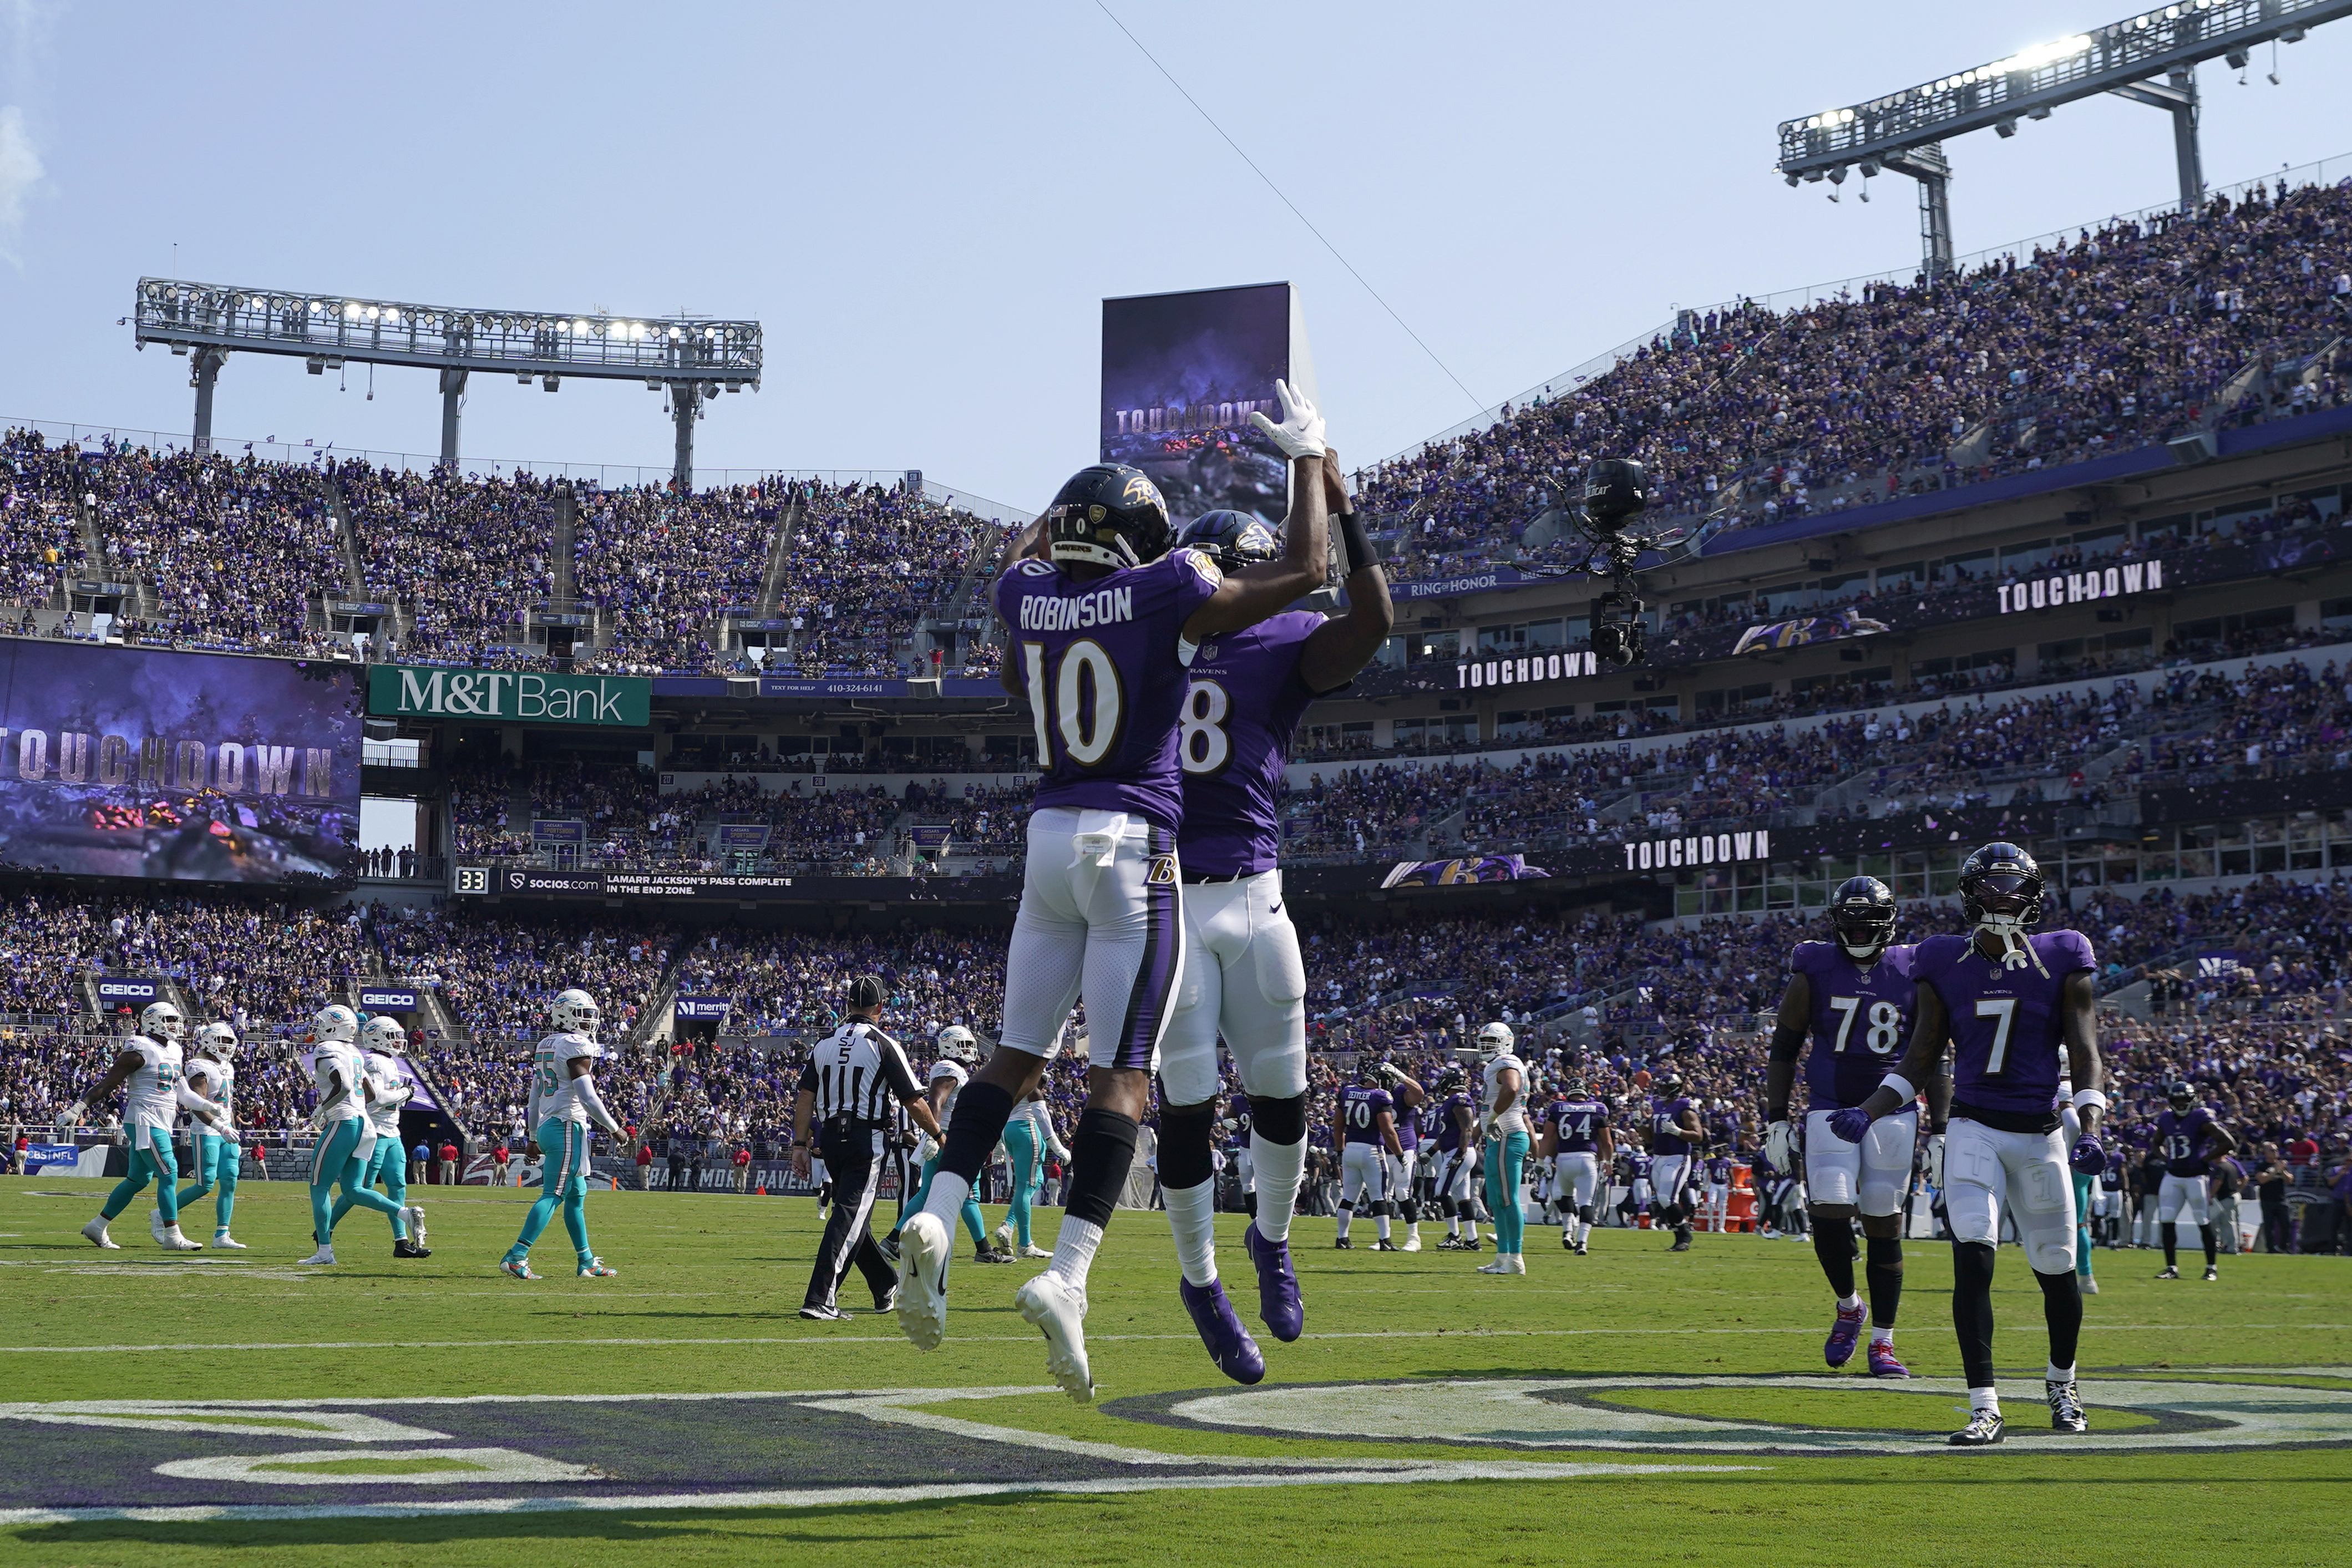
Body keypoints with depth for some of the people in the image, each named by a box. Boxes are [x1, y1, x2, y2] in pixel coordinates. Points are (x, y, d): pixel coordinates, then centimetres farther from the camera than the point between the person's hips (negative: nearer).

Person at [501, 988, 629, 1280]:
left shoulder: (545, 1046, 16)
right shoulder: (576, 1047, -12)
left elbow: (535, 1098, 19)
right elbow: (587, 1097, -18)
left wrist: (536, 1138, 26)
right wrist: (615, 1129, -9)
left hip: (547, 1126, 10)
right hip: (568, 1127, -10)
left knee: (577, 1195, 15)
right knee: (553, 1195, -10)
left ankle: (587, 1262, 19)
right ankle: (516, 1257, -16)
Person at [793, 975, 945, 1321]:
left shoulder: (825, 1045, 9)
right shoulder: (883, 1045, -7)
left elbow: (805, 1098, 3)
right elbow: (913, 1102, -7)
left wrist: (800, 1145, 5)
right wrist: (939, 1135, 7)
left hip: (831, 1137, 6)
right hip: (867, 1140, -6)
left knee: (853, 1215, 18)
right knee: (850, 1216, -9)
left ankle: (887, 1289, 31)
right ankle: (820, 1299, -19)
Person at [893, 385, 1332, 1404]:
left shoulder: (1028, 596, 5)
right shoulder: (1166, 595, -8)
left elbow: (1023, 551, 32)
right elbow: (1303, 572, 0)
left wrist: (1066, 512, 45)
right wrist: (1307, 458, 11)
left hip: (1050, 838, 5)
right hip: (1136, 844, -5)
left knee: (1018, 1053, 14)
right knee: (1123, 1075, -5)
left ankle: (936, 1216, -3)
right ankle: (1066, 1275, -16)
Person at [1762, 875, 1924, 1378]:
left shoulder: (1913, 974, 3)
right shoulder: (1814, 972, 1)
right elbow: (1784, 1049, 6)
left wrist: (1938, 1129, 3)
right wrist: (1776, 1120, 1)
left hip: (1893, 1114, 0)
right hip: (1830, 1109, 0)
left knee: (1884, 1227, 3)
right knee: (1829, 1215, -13)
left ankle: (1882, 1343, 13)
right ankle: (1848, 1306, 15)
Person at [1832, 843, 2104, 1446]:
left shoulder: (2062, 962, 0)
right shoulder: (1946, 966, 3)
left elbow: (2085, 1057, -3)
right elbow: (1919, 1062, 7)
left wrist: (2090, 1129, -18)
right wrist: (1865, 1114, -5)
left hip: (2042, 1135, 0)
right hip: (1973, 1130, 0)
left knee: (2057, 1270, 9)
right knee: (1973, 1260, -17)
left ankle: (2061, 1383, 37)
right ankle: (1984, 1408, -13)